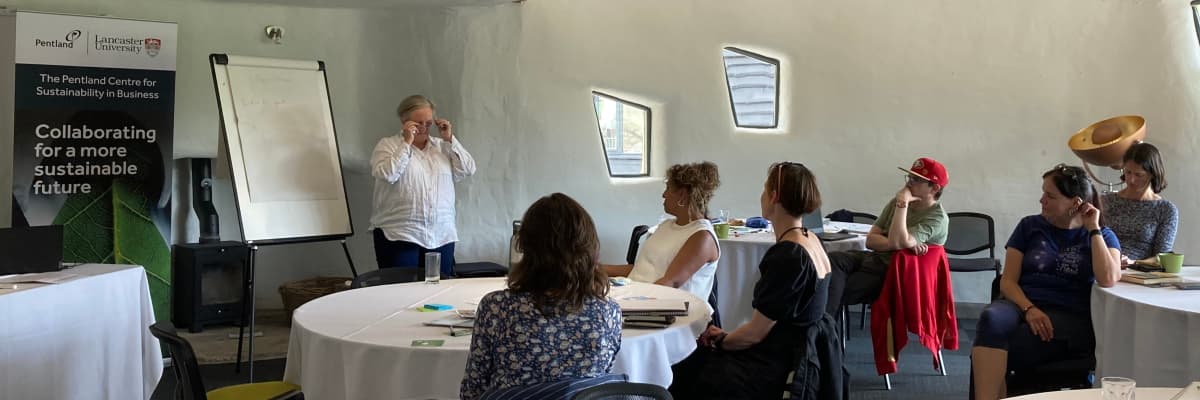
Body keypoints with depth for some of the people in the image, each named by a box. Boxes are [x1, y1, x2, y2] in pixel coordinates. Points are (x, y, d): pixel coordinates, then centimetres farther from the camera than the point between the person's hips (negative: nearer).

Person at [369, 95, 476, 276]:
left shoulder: (442, 146, 14)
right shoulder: (387, 145, 3)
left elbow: (468, 170, 4)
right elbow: (386, 174, -15)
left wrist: (450, 139, 0)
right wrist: (406, 143, -13)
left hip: (442, 236, 4)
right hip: (399, 235, -4)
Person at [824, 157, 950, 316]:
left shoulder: (937, 219, -12)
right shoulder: (897, 201, 8)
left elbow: (896, 242, -27)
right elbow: (870, 240, 2)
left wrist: (902, 203, -21)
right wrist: (904, 244, -16)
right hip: (875, 258, 6)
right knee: (833, 260, -25)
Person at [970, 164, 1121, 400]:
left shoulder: (1102, 236, 11)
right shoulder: (1029, 226, 15)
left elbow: (1108, 280, -11)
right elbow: (1008, 281, 7)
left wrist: (1093, 229, -5)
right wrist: (1029, 309, -13)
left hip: (1070, 317, -2)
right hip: (1023, 305, 2)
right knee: (991, 318, -37)